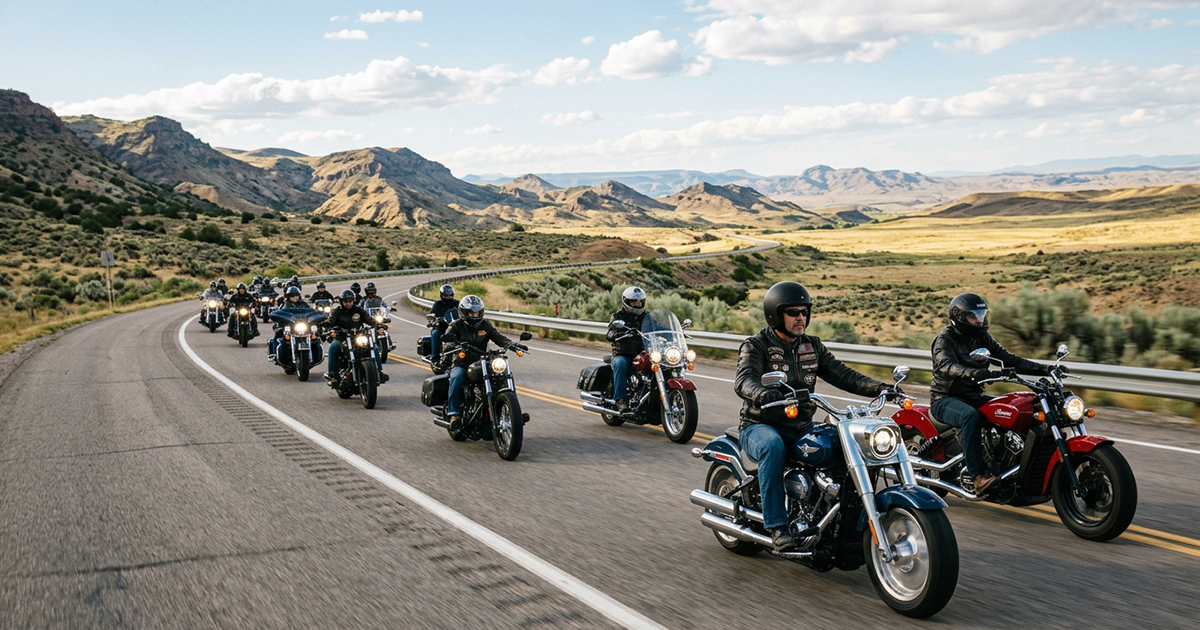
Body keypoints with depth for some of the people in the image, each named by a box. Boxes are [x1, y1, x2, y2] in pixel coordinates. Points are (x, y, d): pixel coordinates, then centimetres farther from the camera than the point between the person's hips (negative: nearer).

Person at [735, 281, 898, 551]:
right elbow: (744, 380, -25)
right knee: (772, 446, -38)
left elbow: (841, 374, 5)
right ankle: (777, 526, -34)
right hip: (760, 426, -5)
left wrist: (879, 388, -12)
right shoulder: (755, 346, -7)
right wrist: (765, 395, -49)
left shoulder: (812, 346, 12)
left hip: (802, 427, 5)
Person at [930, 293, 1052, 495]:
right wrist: (977, 374, -49)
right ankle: (978, 475, -40)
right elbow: (947, 367, -30)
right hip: (945, 399, -7)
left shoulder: (982, 338, 11)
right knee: (971, 416, -38)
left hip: (974, 396, 7)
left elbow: (1009, 359, 5)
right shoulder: (945, 338, -11)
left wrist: (1045, 369, -8)